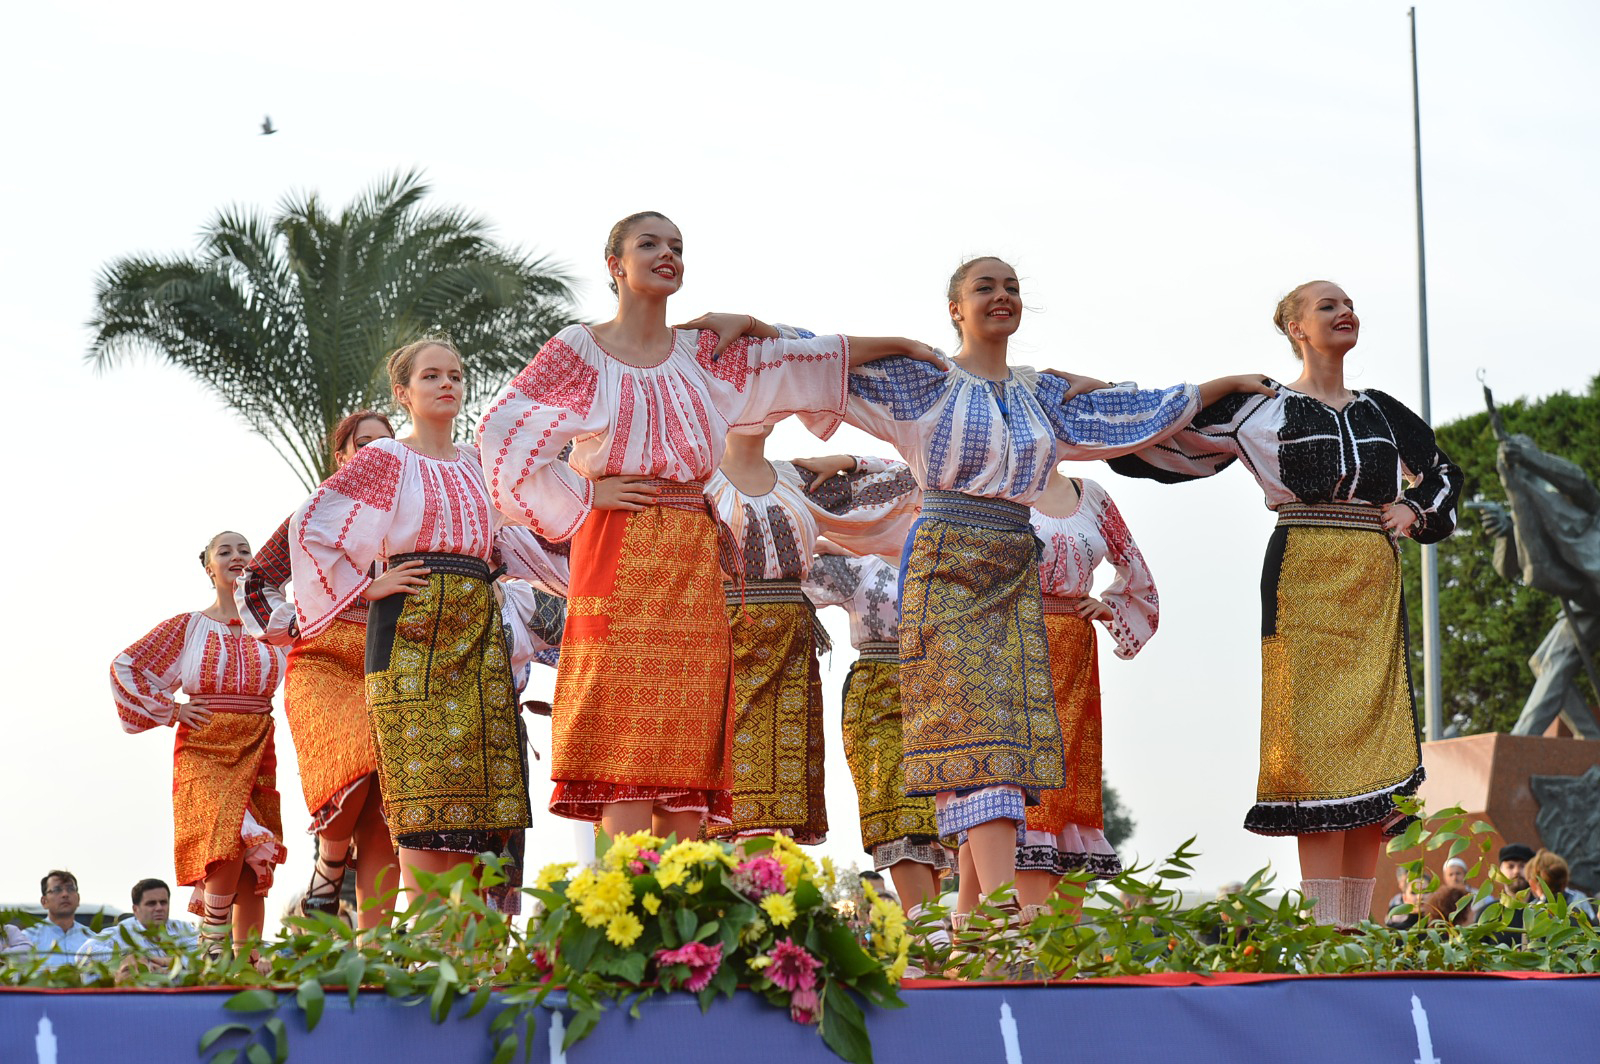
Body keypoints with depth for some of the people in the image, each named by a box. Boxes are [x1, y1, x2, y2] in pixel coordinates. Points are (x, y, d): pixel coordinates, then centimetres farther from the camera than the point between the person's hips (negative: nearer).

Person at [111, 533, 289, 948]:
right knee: (229, 840, -23)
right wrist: (171, 710, 3)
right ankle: (214, 948, -12)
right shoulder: (188, 627, 7)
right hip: (204, 750, -3)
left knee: (254, 866, -3)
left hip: (256, 753, 3)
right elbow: (125, 667, 9)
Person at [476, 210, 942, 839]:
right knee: (623, 767, -13)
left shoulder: (705, 354, 16)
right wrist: (585, 494, -6)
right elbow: (502, 432, -5)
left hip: (691, 563, 5)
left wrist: (903, 345, 22)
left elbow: (813, 360, 21)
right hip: (618, 558, -5)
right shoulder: (580, 352, 3)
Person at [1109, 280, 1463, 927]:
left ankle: (1357, 925, 1)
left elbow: (1442, 472, 32)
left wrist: (1415, 512, 13)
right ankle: (1326, 926, -14)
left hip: (1375, 582, 5)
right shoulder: (1264, 408, 5)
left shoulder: (1380, 410, 18)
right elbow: (1169, 443, 5)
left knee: (1373, 744, -1)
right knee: (1315, 738, -12)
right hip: (1304, 576, -5)